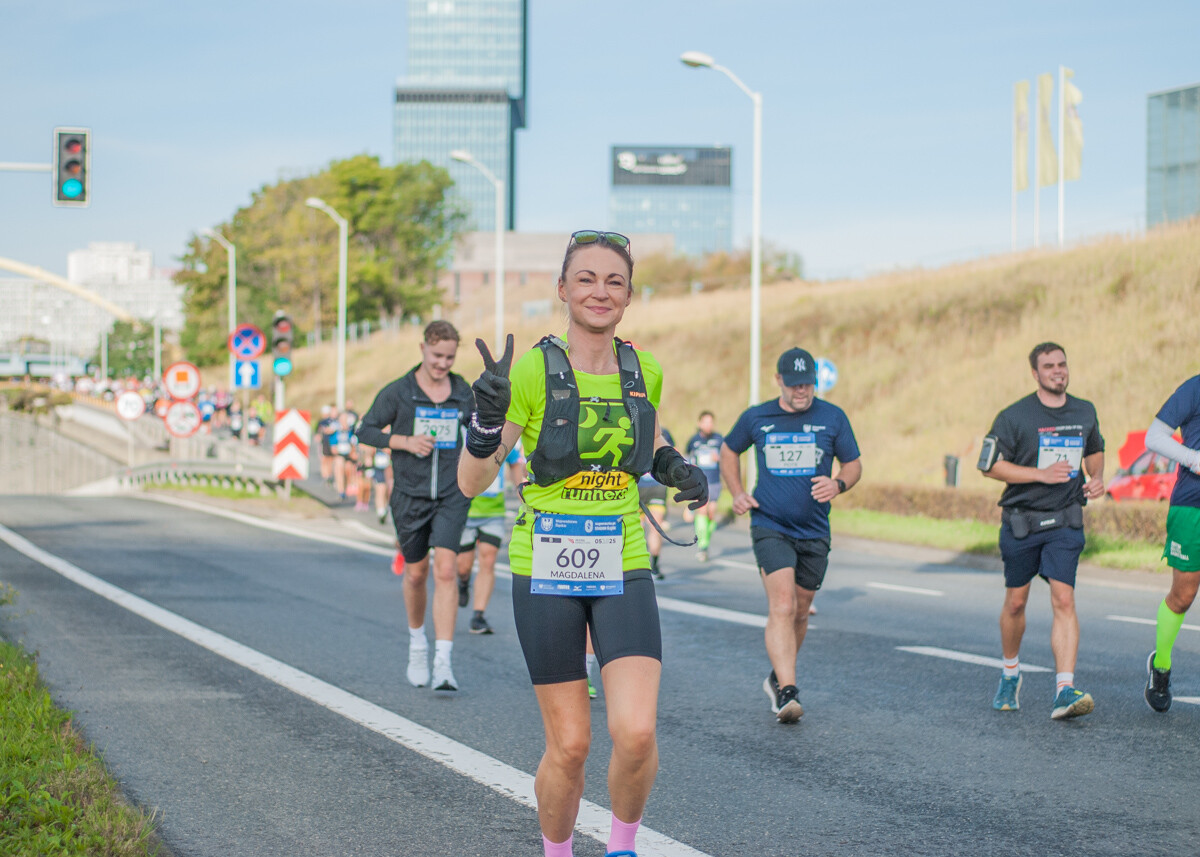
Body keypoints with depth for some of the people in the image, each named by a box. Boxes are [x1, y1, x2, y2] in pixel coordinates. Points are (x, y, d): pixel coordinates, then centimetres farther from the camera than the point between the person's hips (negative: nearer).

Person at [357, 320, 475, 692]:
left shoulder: (463, 392, 4)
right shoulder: (397, 392, -4)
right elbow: (366, 430, -1)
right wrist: (405, 442, -15)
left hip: (452, 494, 0)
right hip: (410, 494, 0)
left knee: (445, 570, -14)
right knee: (416, 573, 11)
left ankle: (443, 662, -17)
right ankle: (417, 641, 38)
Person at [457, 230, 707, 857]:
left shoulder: (644, 372, 3)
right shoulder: (532, 371, -9)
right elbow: (472, 482, -12)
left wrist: (675, 470, 5)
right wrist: (487, 417, -30)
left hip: (622, 570, 2)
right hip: (546, 570, -2)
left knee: (636, 735, -14)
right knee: (570, 746, 0)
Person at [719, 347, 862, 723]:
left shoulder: (832, 418, 1)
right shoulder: (755, 418, 0)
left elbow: (854, 465, 9)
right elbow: (729, 451, 18)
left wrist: (837, 484, -13)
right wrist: (737, 493, 4)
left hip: (814, 533, 3)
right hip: (770, 527, -2)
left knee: (799, 612, 13)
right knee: (782, 606, -19)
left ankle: (778, 678, 35)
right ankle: (787, 692, -25)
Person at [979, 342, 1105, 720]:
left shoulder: (1085, 413, 6)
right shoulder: (1014, 416, -7)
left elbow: (1095, 451, 24)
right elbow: (990, 465, -9)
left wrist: (1096, 478, 2)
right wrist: (1042, 474, -18)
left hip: (1065, 522, 1)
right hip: (1020, 521, -1)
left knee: (1064, 600, -13)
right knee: (1016, 602, 10)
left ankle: (1065, 692, -20)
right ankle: (1011, 674, 35)